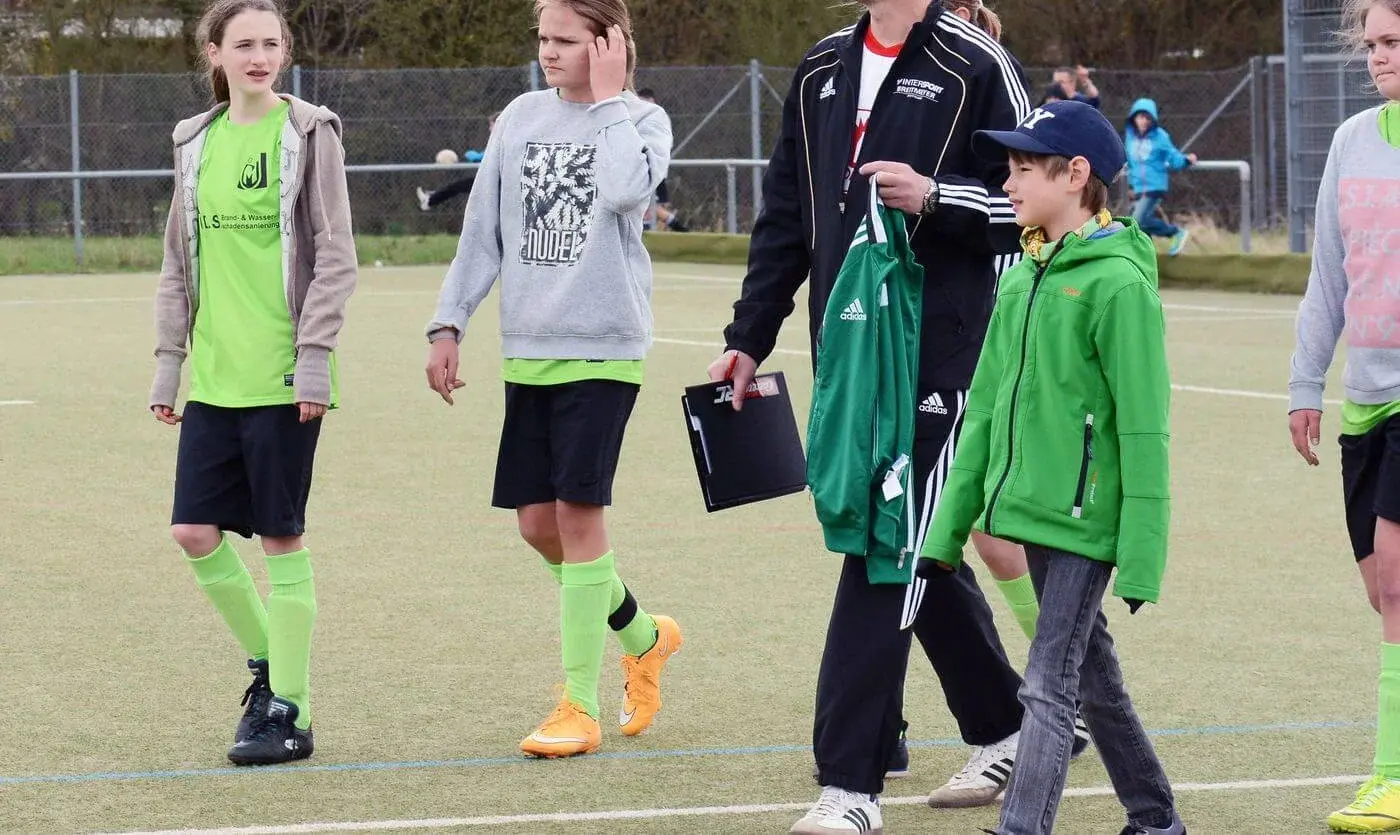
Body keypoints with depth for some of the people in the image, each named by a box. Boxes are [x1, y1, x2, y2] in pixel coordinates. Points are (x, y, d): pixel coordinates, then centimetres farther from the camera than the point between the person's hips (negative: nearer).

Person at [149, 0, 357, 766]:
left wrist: (315, 356, -12)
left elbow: (334, 255, -6)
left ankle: (288, 711, 7)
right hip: (213, 379, 5)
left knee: (280, 536, -2)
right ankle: (267, 662, 23)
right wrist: (169, 360, 12)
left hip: (282, 380, -5)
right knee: (195, 530, 1)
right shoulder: (197, 142, 11)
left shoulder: (308, 134, -3)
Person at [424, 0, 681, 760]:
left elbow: (623, 189, -26)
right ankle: (643, 636, 30)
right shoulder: (522, 118, 9)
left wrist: (607, 101, -13)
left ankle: (580, 706, -4)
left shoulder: (640, 121, -3)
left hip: (602, 348, -5)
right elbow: (483, 228, 13)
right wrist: (448, 324, 7)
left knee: (578, 510, -11)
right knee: (537, 523, 5)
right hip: (527, 349, 5)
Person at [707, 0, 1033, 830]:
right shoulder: (822, 70, 14)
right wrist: (748, 339, 16)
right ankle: (1005, 725, 31)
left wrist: (934, 199, -20)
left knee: (886, 558, -9)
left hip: (937, 354, -7)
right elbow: (784, 216, 19)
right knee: (918, 552, 14)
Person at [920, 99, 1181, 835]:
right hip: (1032, 512, 8)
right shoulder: (1020, 280, 9)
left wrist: (1142, 554, -17)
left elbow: (1144, 430, -15)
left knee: (1048, 688, -12)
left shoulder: (1117, 284, -14)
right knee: (1094, 681, 17)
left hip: (1085, 522, -8)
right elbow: (986, 410, 14)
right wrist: (948, 528, 13)